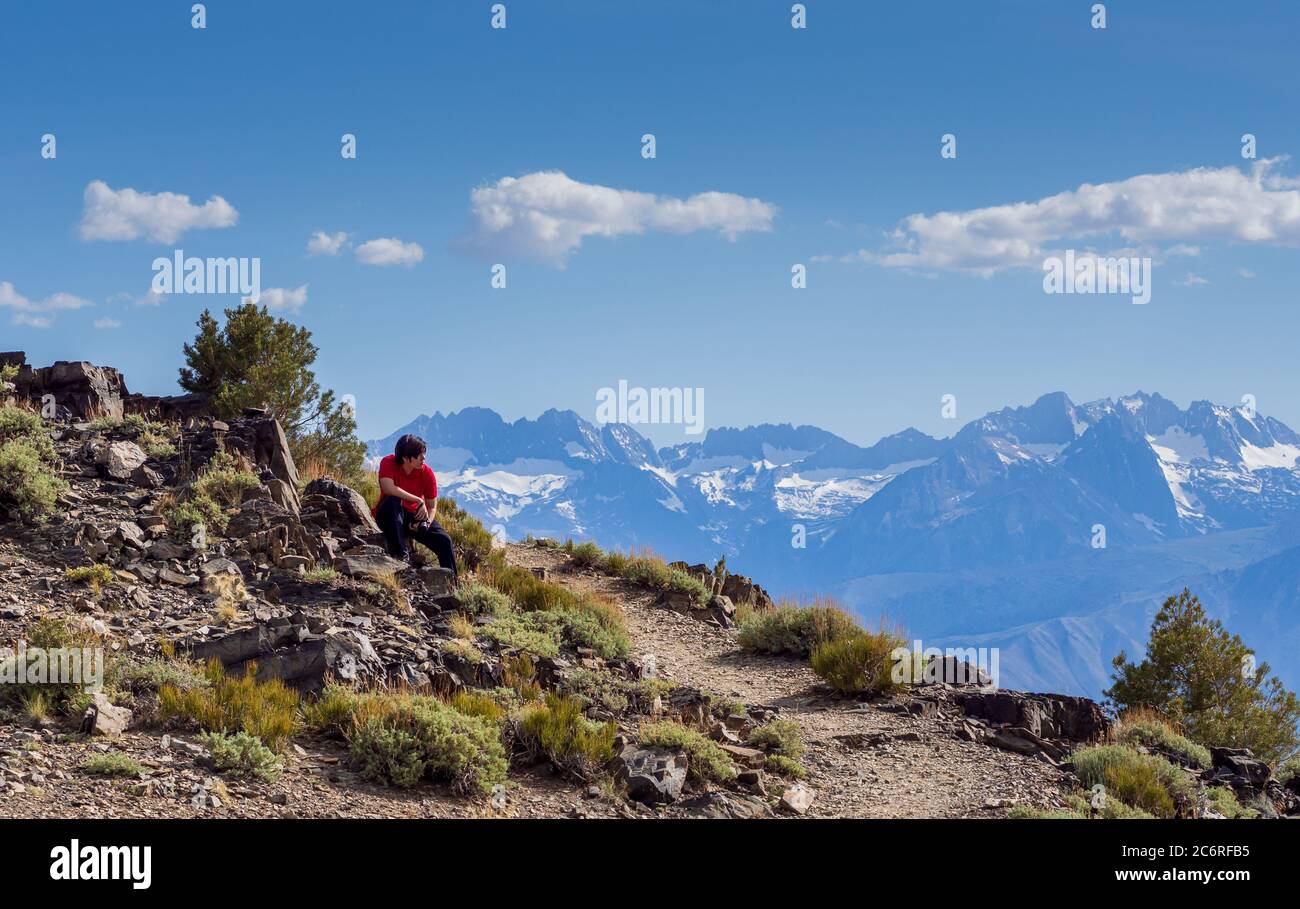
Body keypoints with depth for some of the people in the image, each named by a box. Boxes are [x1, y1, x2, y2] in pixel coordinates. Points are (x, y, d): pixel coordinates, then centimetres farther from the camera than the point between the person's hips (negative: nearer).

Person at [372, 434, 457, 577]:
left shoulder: (427, 472, -11)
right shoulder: (388, 463, -19)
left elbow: (432, 507, -4)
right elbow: (388, 488, -37)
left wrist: (426, 522, -26)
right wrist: (419, 501, -36)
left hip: (414, 517, 3)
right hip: (389, 516, -3)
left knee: (444, 540, -18)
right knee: (393, 502, -36)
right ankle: (399, 553, -28)